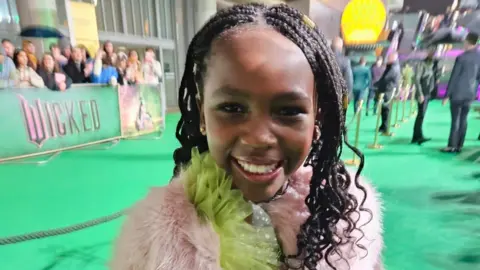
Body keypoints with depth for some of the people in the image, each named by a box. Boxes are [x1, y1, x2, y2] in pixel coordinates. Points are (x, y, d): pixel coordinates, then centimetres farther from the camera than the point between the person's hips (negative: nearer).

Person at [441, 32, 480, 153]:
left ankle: (452, 146, 3)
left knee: (455, 120, -2)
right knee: (463, 120, 10)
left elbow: (453, 77, -13)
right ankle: (459, 146, 15)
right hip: (470, 94, 6)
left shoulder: (461, 57, -14)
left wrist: (447, 94, -8)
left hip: (457, 93, -5)